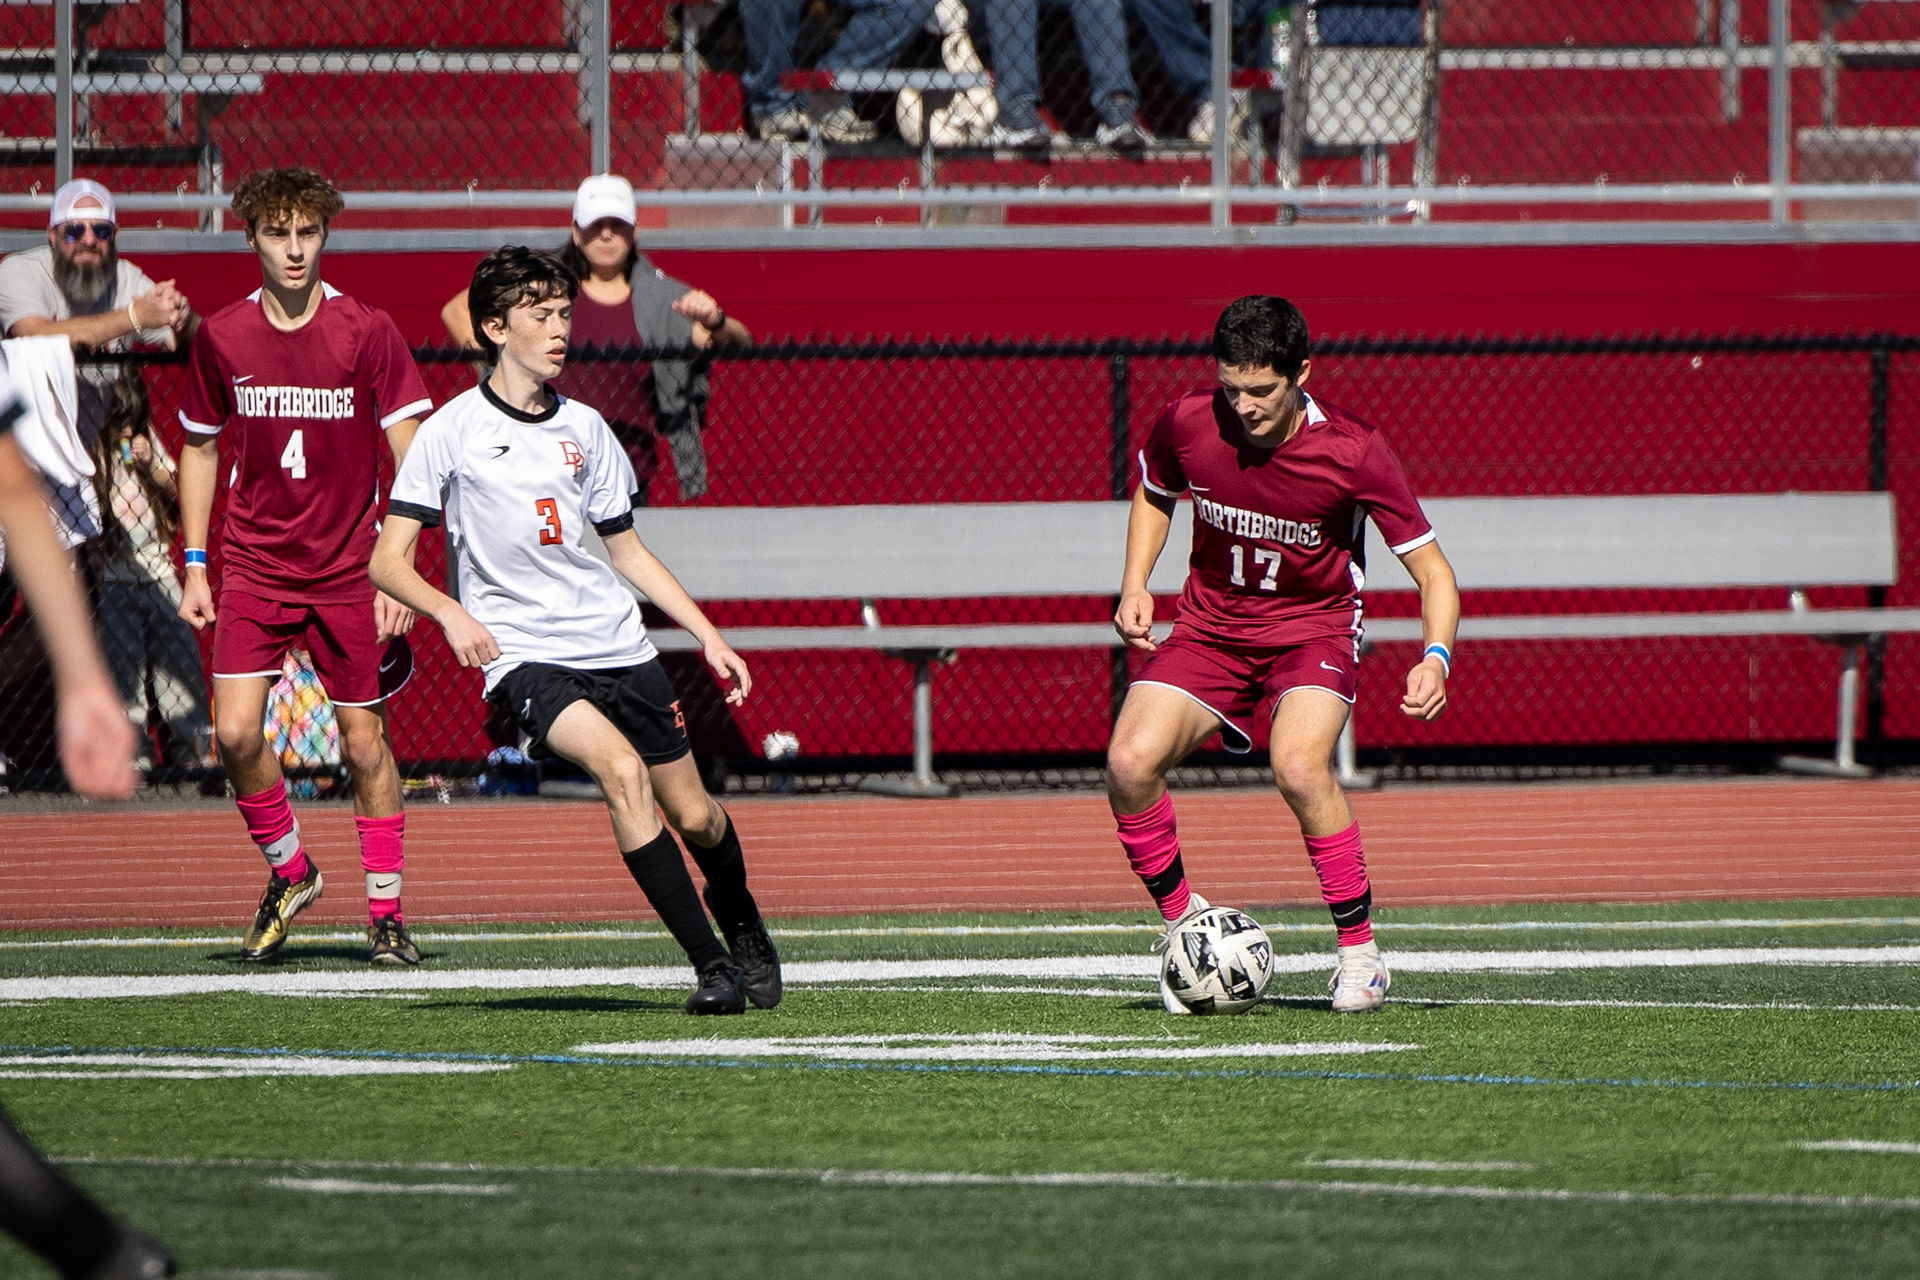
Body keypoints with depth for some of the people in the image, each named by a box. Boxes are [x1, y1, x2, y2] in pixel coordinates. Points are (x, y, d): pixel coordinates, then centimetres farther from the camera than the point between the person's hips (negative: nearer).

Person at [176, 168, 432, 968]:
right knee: (236, 733, -11)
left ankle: (387, 914, 13)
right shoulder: (220, 337, 0)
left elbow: (411, 460, -5)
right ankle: (289, 872, 12)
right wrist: (195, 566, 7)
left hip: (348, 570, -2)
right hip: (254, 565, 2)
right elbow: (201, 448, 13)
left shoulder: (366, 333, -7)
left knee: (365, 742, 1)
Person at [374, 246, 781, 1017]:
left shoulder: (583, 428, 10)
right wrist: (451, 612, -24)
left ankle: (747, 937, 38)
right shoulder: (453, 430, -4)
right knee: (623, 770, -28)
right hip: (522, 656, -5)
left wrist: (710, 637, 15)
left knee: (692, 814, 7)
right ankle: (711, 966, -23)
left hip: (616, 644, 5)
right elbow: (388, 561, -5)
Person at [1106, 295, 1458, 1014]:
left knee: (1299, 767, -32)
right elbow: (1154, 494, 12)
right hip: (1210, 623, 3)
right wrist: (1135, 586, -2)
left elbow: (1433, 571, -16)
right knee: (1129, 764, -19)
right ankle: (1182, 923, 6)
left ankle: (1360, 953, -15)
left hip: (1314, 625, -3)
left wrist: (1436, 659, -33)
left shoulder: (1353, 453, -22)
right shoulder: (1187, 424, -14)